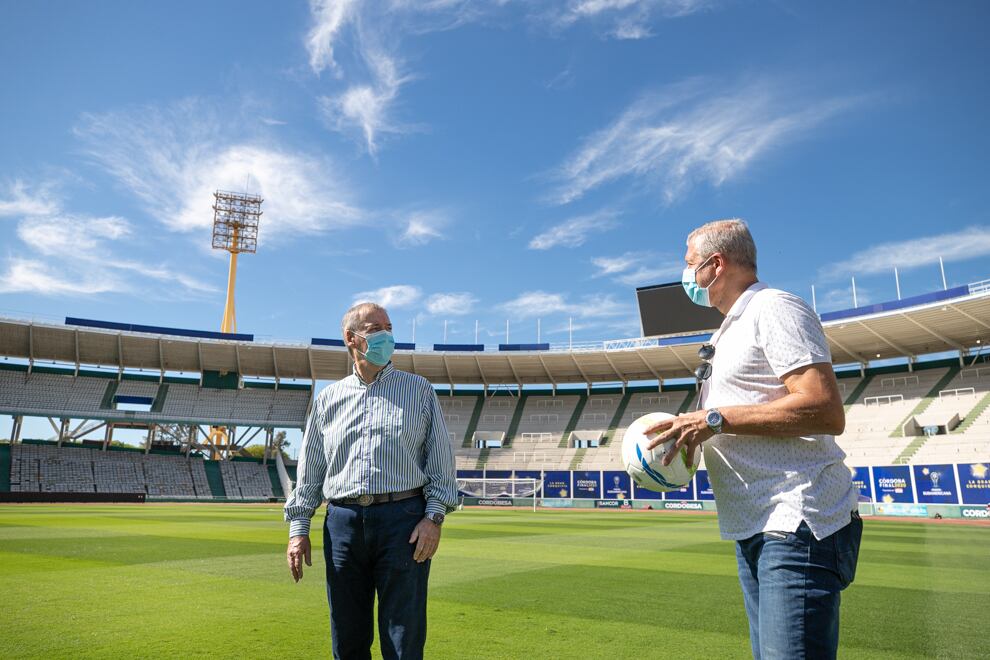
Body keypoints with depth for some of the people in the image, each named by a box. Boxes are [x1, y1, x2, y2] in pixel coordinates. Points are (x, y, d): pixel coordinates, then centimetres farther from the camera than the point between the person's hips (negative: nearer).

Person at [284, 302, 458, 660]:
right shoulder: (328, 398, 13)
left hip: (403, 520, -2)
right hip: (343, 521, 3)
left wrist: (434, 517, -7)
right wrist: (298, 529, 8)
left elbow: (441, 460, 3)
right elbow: (308, 470, 14)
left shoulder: (419, 389, 7)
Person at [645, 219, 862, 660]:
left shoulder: (774, 308, -9)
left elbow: (826, 411, -21)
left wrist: (716, 419, -20)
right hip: (754, 527, 10)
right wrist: (689, 437, 6)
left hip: (797, 525, -10)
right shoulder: (728, 333, 22)